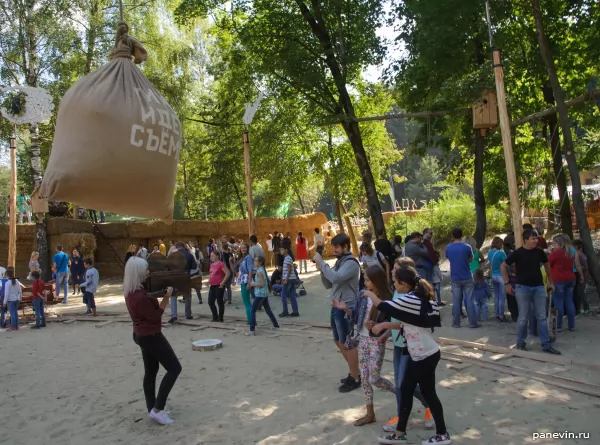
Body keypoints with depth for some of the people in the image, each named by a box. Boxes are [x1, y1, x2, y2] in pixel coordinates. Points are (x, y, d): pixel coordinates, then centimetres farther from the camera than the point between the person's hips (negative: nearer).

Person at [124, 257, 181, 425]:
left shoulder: (131, 291, 1)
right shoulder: (140, 297, -29)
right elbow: (155, 316, -19)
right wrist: (166, 297, -16)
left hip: (143, 334, 10)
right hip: (151, 336, -10)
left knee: (151, 371, 18)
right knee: (174, 368, -1)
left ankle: (152, 409, 27)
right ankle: (157, 409, 0)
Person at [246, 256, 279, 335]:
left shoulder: (259, 272, -15)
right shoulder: (262, 270, 12)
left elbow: (262, 284, -21)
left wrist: (252, 284, -12)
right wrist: (252, 284, 10)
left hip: (260, 294, -10)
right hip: (265, 293, 10)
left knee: (253, 311, -8)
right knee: (268, 310, 21)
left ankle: (252, 330, -11)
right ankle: (276, 325, 30)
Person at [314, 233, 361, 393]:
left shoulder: (351, 263, -15)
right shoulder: (339, 262, 13)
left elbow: (336, 278, -32)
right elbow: (328, 284, 12)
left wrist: (321, 262, -24)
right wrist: (321, 270, -4)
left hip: (346, 309, -10)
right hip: (336, 307, 10)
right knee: (339, 342, 18)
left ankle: (356, 379, 13)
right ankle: (354, 372, 32)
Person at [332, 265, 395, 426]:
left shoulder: (386, 300, -15)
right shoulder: (362, 296, 1)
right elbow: (355, 318, 4)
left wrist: (377, 325, -27)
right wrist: (345, 309, -12)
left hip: (376, 342, -6)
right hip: (362, 340, 6)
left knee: (374, 379, -4)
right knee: (364, 378, 10)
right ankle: (370, 414, 23)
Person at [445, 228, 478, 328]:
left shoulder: (448, 248, -2)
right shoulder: (467, 247, -10)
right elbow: (471, 259, 4)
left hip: (455, 278, 2)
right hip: (467, 277, -2)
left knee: (456, 301, 6)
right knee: (469, 300, 3)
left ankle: (456, 323, 9)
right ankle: (473, 323, 6)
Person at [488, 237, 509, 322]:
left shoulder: (489, 253, 2)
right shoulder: (501, 253, -18)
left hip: (493, 276, 7)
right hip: (501, 276, -7)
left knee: (496, 296, 15)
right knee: (502, 297, 1)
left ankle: (497, 314, 22)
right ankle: (501, 316, 6)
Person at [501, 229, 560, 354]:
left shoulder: (539, 252, 2)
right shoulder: (518, 253, -9)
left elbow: (547, 265, 20)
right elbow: (503, 266, -3)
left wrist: (550, 282, 20)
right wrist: (507, 283, -6)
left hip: (539, 287, 4)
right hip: (523, 288, -4)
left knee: (542, 317, 6)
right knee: (523, 317, 2)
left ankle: (546, 345, 13)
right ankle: (520, 343, 17)